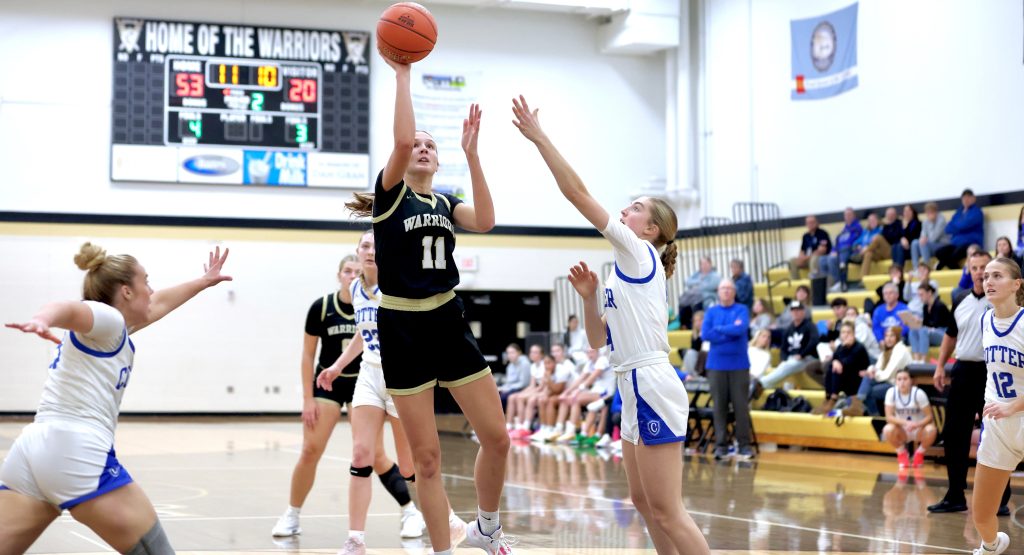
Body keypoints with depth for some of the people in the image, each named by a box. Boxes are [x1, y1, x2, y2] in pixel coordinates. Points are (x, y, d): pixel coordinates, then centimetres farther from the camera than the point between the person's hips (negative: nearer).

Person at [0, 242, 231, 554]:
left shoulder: (110, 331, 26)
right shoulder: (108, 321, 0)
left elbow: (159, 304, 44)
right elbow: (69, 309, -24)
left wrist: (203, 282, 59)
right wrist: (43, 319, -47)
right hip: (76, 453, -9)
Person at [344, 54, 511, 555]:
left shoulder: (445, 203, 11)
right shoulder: (390, 194, -1)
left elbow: (484, 221, -12)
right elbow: (401, 139, -21)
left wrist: (471, 152, -15)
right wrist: (402, 74, -17)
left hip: (449, 325, 4)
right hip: (402, 330, -4)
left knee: (496, 436, 2)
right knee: (427, 456, -1)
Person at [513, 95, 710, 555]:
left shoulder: (639, 253, -7)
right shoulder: (628, 271, 19)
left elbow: (577, 192, -13)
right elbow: (599, 339, 20)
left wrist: (539, 138, -12)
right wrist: (589, 297, 6)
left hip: (652, 388, -10)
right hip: (635, 391, 10)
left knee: (667, 511, -9)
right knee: (644, 502, 14)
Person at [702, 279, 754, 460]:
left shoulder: (742, 310, 5)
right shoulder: (711, 312, 9)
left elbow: (741, 329, -14)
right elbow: (705, 334, -5)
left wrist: (719, 329, -5)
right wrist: (731, 331, -7)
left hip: (739, 365, -1)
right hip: (716, 365, 2)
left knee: (741, 405, -3)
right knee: (719, 406, 1)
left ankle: (744, 445, 3)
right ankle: (721, 445, 5)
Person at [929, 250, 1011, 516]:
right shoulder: (961, 301, 10)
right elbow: (950, 335, 19)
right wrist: (940, 367, 12)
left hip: (992, 374, -5)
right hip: (963, 371, 5)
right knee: (953, 436, 7)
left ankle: (1000, 500, 7)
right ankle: (955, 497, 16)